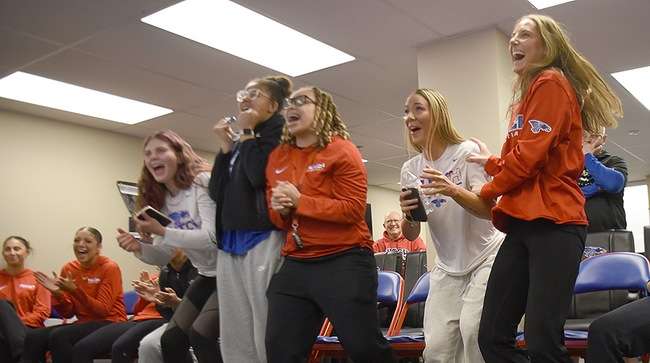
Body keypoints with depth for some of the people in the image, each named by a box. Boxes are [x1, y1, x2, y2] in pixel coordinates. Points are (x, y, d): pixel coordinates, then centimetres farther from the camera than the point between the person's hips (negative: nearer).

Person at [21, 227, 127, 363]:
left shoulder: (110, 267, -9)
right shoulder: (68, 268, 6)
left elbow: (103, 310, -15)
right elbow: (68, 313, 7)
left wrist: (75, 290, -24)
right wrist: (57, 293, -12)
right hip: (83, 323, 6)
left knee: (59, 336, -29)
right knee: (32, 337, -17)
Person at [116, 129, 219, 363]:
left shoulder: (202, 182, -18)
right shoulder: (160, 200, 6)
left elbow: (213, 238, -26)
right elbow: (164, 256, 9)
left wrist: (162, 232, -30)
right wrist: (139, 248, -12)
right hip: (207, 275, 8)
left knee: (200, 334, -22)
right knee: (170, 340, 3)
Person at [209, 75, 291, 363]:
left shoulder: (278, 131, 1)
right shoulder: (241, 142, 22)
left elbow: (259, 176, -16)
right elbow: (216, 192, 14)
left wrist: (246, 133, -4)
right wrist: (226, 146, 8)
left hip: (263, 239, -8)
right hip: (229, 242, 8)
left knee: (267, 338, -9)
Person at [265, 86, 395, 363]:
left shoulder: (341, 150, -4)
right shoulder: (277, 157, 14)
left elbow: (353, 209, -14)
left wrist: (299, 201, -16)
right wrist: (280, 211, -4)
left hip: (344, 262, -6)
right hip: (295, 264, 6)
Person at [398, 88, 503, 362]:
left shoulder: (468, 152, -13)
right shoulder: (410, 169, 1)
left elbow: (488, 209, -23)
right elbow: (411, 235, 2)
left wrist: (453, 190, -42)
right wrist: (408, 214, -22)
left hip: (486, 257, -4)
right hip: (447, 267, 4)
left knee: (473, 330, -24)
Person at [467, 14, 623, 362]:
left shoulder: (551, 83, -3)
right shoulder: (528, 95, 25)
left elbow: (531, 155, -13)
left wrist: (486, 192, 1)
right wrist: (492, 163, 22)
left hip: (552, 224, -9)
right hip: (523, 225, 9)